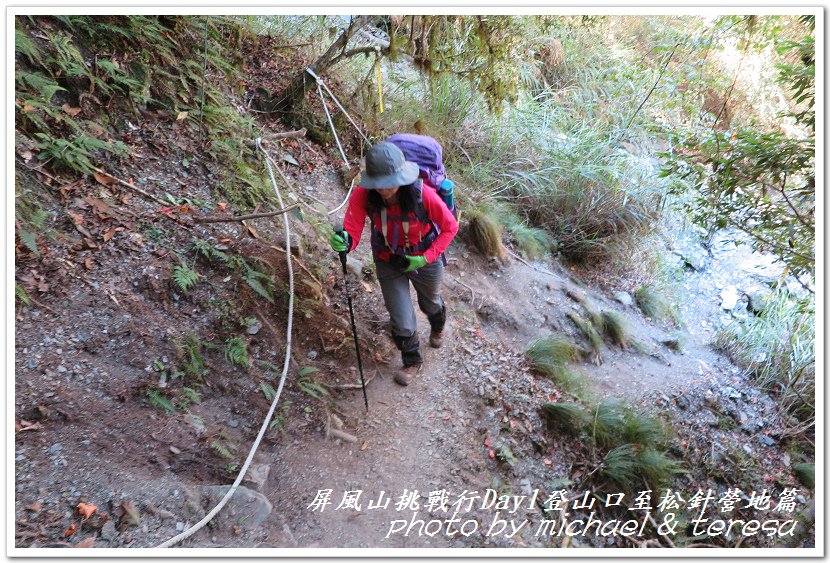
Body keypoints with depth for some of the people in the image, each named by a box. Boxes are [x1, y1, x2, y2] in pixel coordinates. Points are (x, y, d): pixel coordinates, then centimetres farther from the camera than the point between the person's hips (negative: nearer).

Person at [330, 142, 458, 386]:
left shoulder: (423, 195, -35)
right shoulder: (362, 195, -30)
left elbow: (450, 227, -20)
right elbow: (352, 231, -31)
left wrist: (425, 258, -27)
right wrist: (344, 242, -55)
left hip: (425, 261, 0)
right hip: (388, 264, 1)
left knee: (431, 303, 30)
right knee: (401, 321, 6)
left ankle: (438, 327, 68)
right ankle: (411, 361, 39)